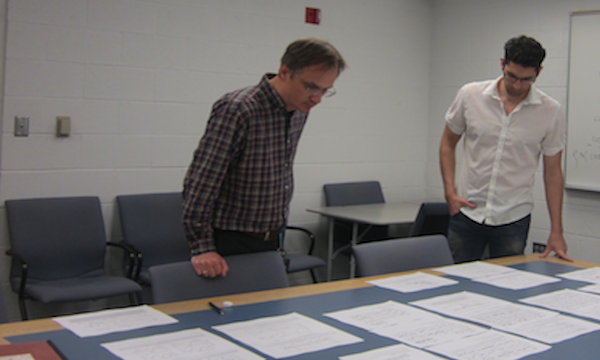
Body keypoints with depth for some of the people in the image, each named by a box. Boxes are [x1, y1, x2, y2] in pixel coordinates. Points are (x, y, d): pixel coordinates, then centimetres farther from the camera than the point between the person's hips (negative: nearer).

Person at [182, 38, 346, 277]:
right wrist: (202, 248, -22)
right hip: (232, 244, -7)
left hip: (272, 241, 8)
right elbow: (200, 184, -22)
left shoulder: (299, 110, 4)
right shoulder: (236, 110, -21)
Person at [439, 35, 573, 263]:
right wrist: (449, 191, -4)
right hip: (467, 213, 1)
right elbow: (448, 144, 7)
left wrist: (556, 231, -1)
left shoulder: (551, 112, -6)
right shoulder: (470, 95, -5)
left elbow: (552, 171, 0)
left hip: (513, 218, -1)